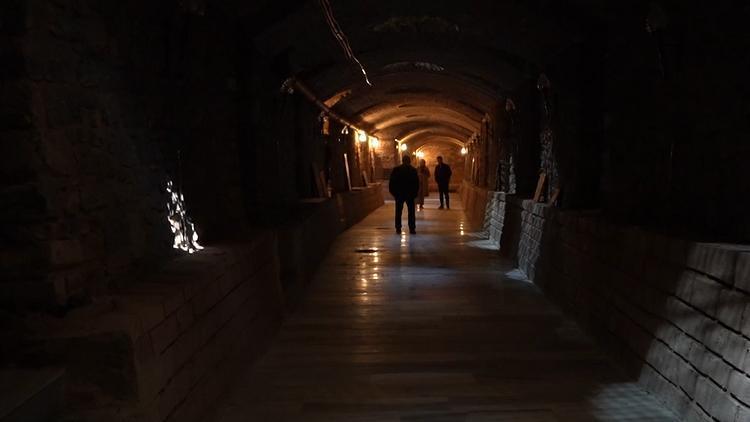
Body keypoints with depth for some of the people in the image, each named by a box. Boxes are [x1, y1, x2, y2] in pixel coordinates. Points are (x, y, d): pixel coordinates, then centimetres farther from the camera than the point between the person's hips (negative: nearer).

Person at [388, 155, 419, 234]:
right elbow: (417, 183, -1)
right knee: (411, 212, 5)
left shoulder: (396, 170, -3)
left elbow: (391, 182, -1)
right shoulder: (413, 170, -3)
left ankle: (398, 228, 4)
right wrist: (415, 193, 6)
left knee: (398, 212, 7)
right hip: (410, 194, 0)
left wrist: (393, 192, 6)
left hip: (399, 194, 0)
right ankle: (412, 228, 0)